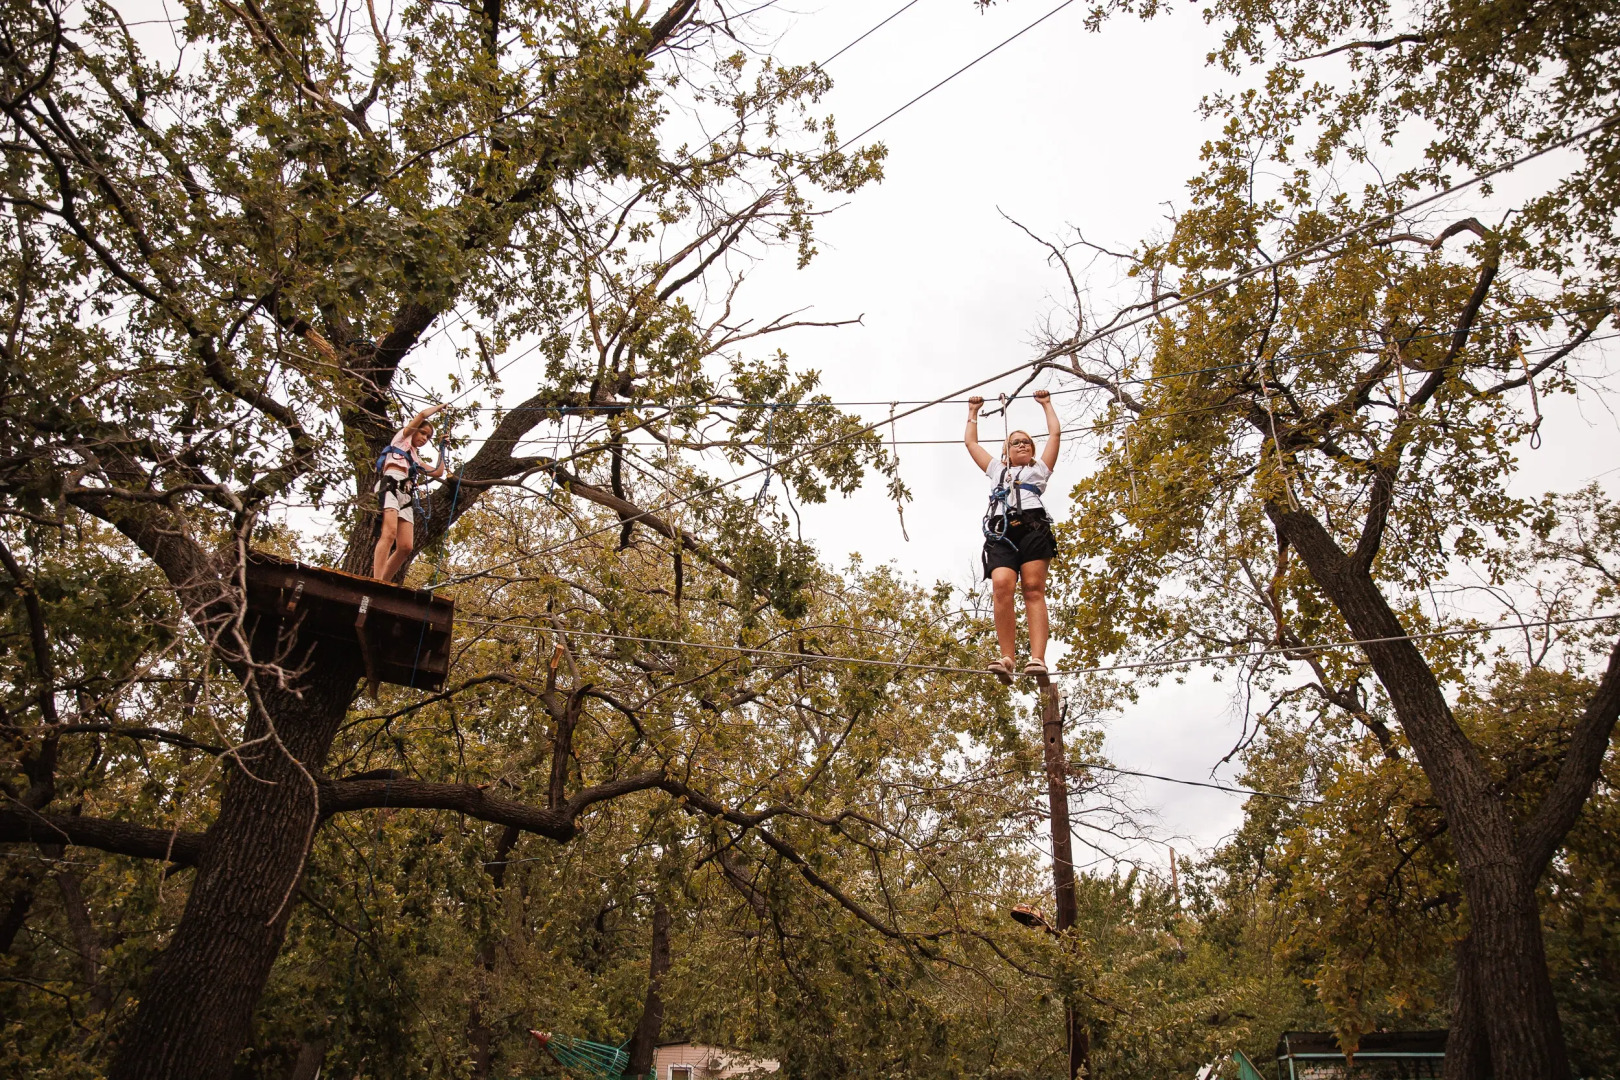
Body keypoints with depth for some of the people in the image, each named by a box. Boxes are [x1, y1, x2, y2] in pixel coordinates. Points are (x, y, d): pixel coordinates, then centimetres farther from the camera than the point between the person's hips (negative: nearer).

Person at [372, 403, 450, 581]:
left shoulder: (416, 459, 37)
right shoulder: (401, 438, 21)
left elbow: (438, 472, 35)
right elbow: (422, 415, 15)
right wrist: (439, 408, 31)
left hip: (406, 495, 7)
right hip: (390, 485, -7)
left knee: (405, 546, -12)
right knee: (390, 533, -28)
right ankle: (377, 583, -41)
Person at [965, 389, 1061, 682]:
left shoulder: (1039, 469, 31)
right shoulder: (996, 469, 38)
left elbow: (1055, 433, 31)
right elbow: (971, 442, 44)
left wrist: (1046, 404, 42)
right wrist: (973, 412, 51)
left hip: (1032, 528, -1)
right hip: (1001, 532, 2)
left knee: (1034, 590, -17)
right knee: (1001, 586, -23)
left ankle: (1037, 658, -30)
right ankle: (1008, 658, -31)